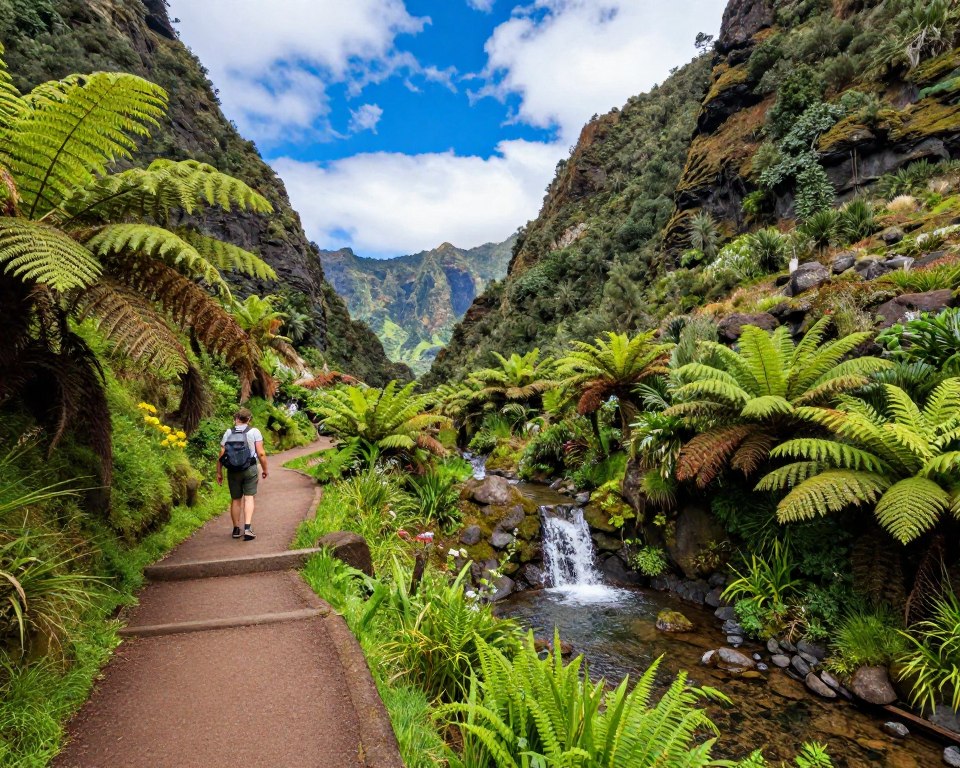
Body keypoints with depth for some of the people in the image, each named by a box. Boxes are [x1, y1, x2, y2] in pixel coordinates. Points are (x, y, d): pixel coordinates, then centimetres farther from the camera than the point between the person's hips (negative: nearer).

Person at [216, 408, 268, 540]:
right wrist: (265, 469, 4)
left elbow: (221, 455, 0)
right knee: (249, 498, 0)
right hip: (250, 469, -2)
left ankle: (236, 529, 20)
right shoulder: (254, 432, -3)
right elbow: (261, 453, -8)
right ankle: (247, 528, -14)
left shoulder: (228, 433, 3)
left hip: (233, 471, 2)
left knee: (235, 500, 12)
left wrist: (219, 472, 9)